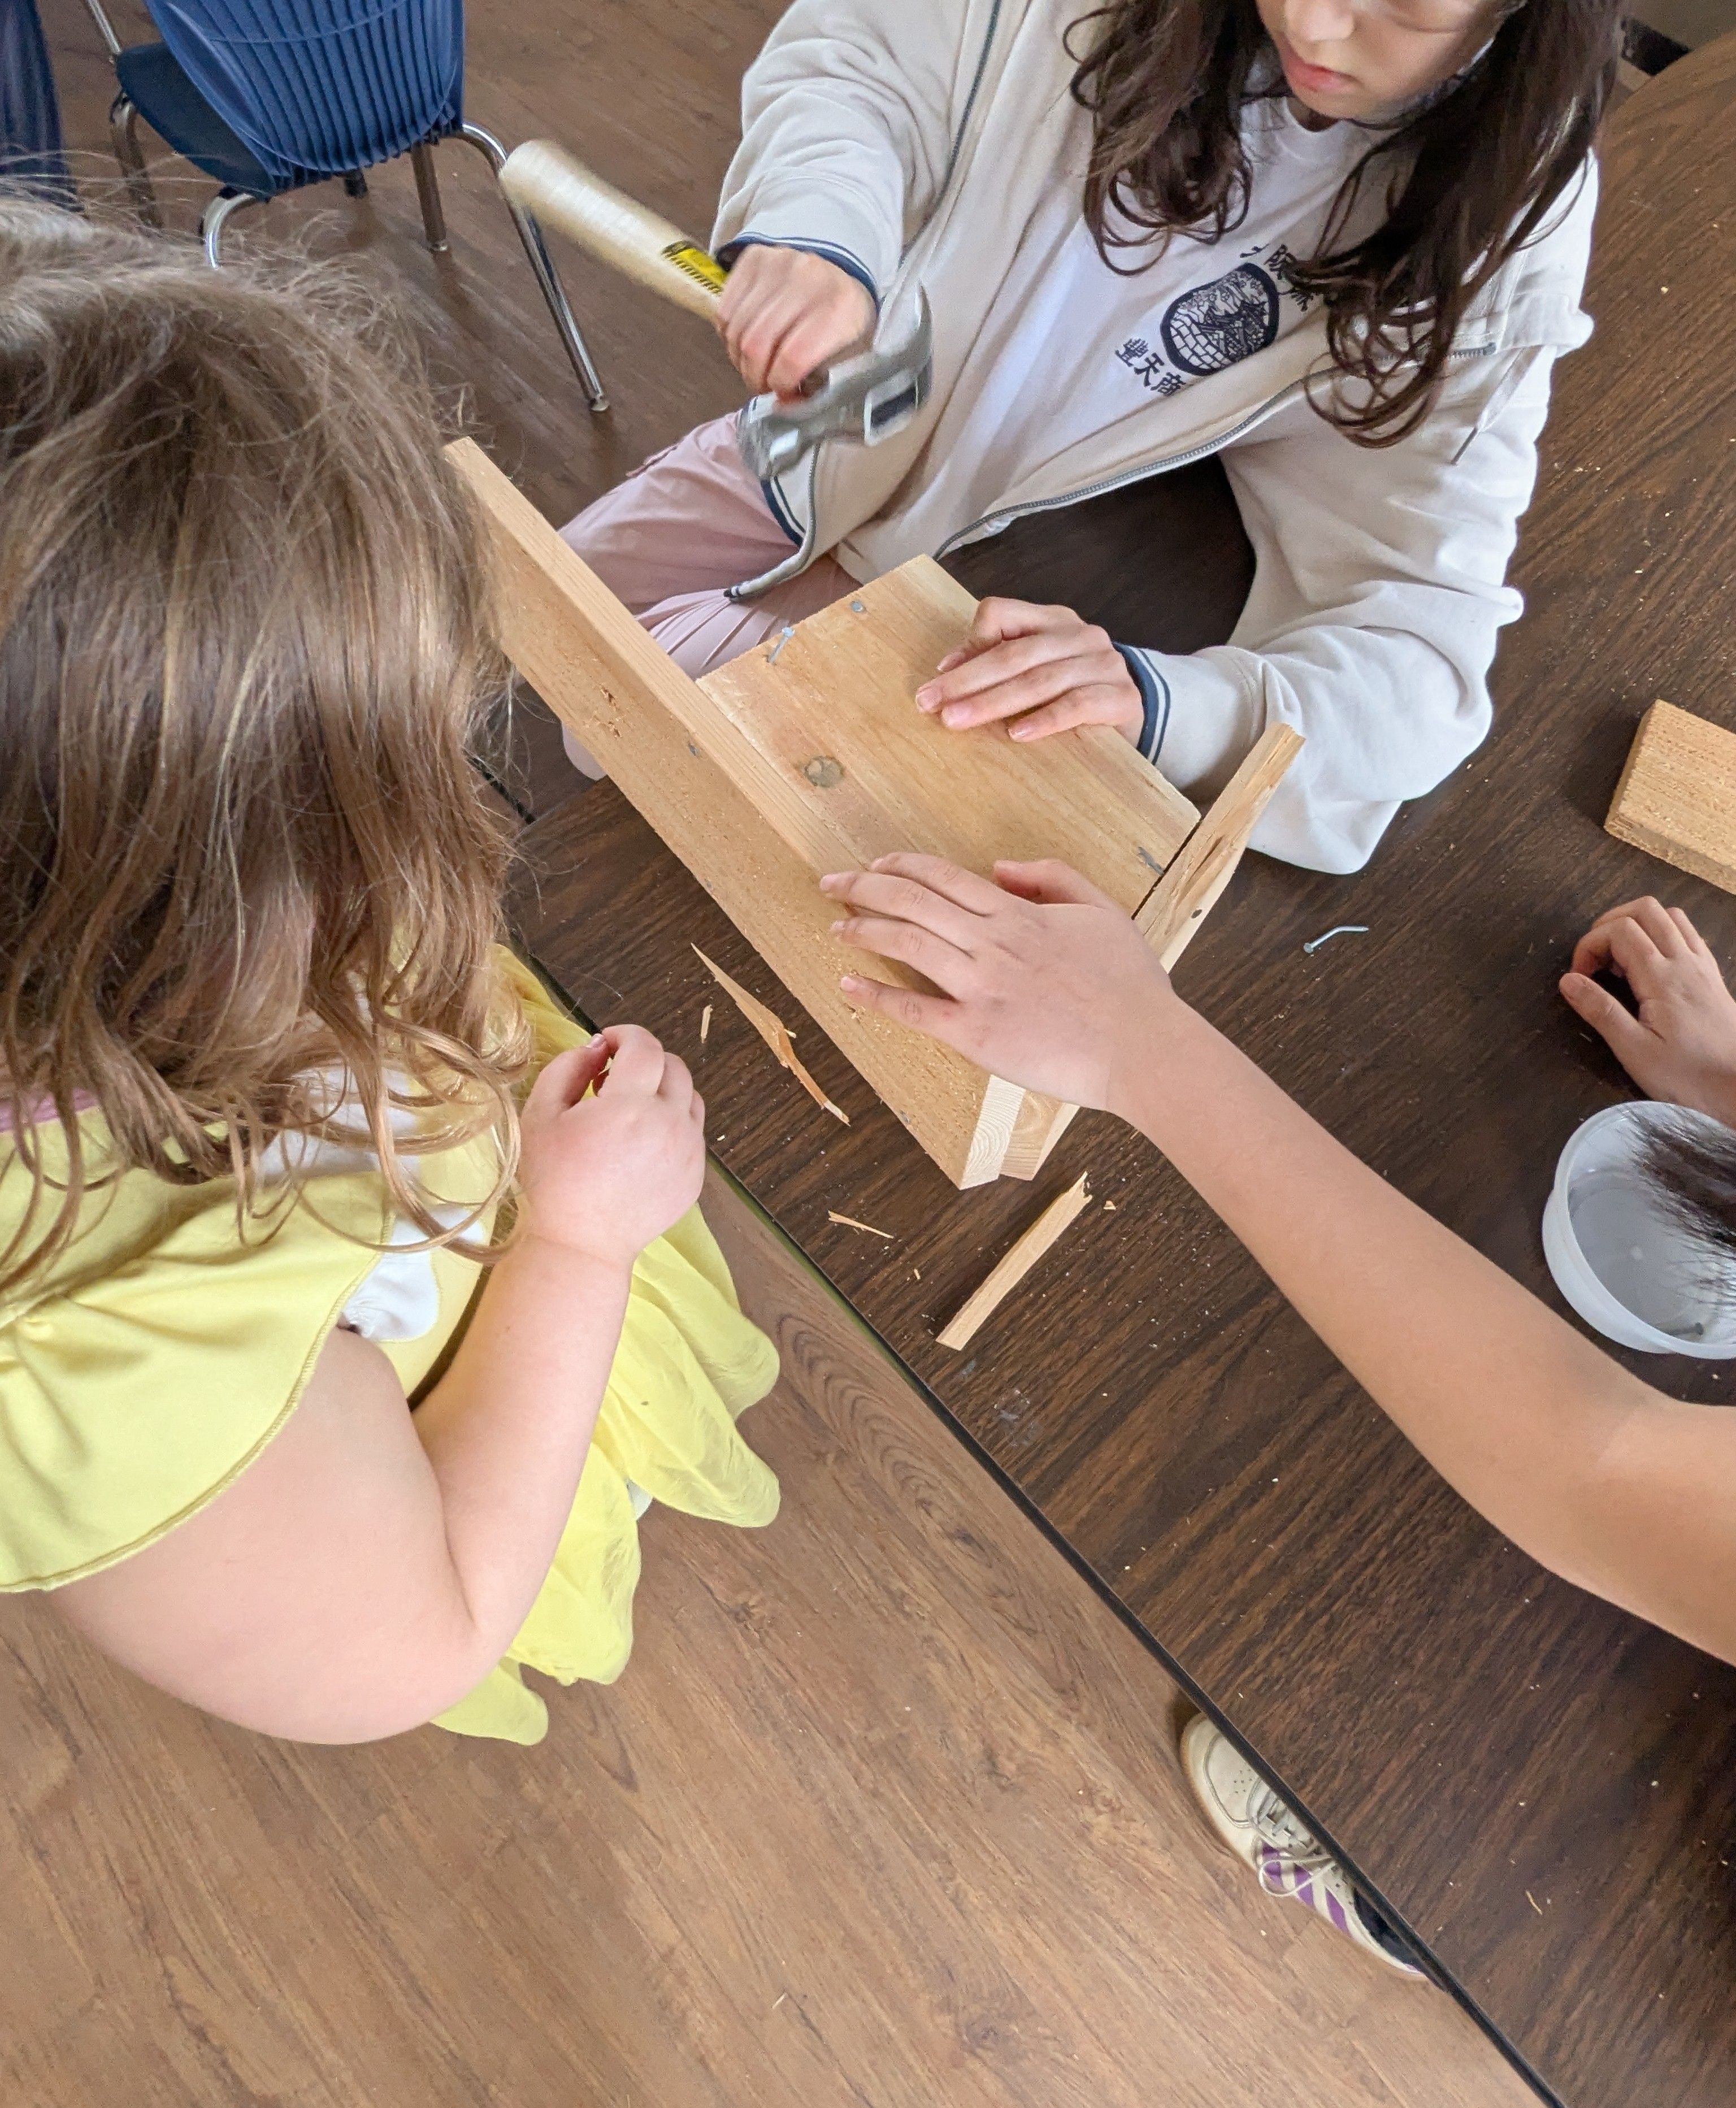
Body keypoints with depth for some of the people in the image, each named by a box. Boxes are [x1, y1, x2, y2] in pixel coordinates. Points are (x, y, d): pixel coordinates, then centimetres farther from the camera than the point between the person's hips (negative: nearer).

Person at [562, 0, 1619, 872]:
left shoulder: (1492, 236, -25)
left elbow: (1420, 647, -31)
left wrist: (1153, 701, -51)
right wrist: (818, 224, -31)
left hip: (1013, 580, -4)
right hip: (830, 434, 4)